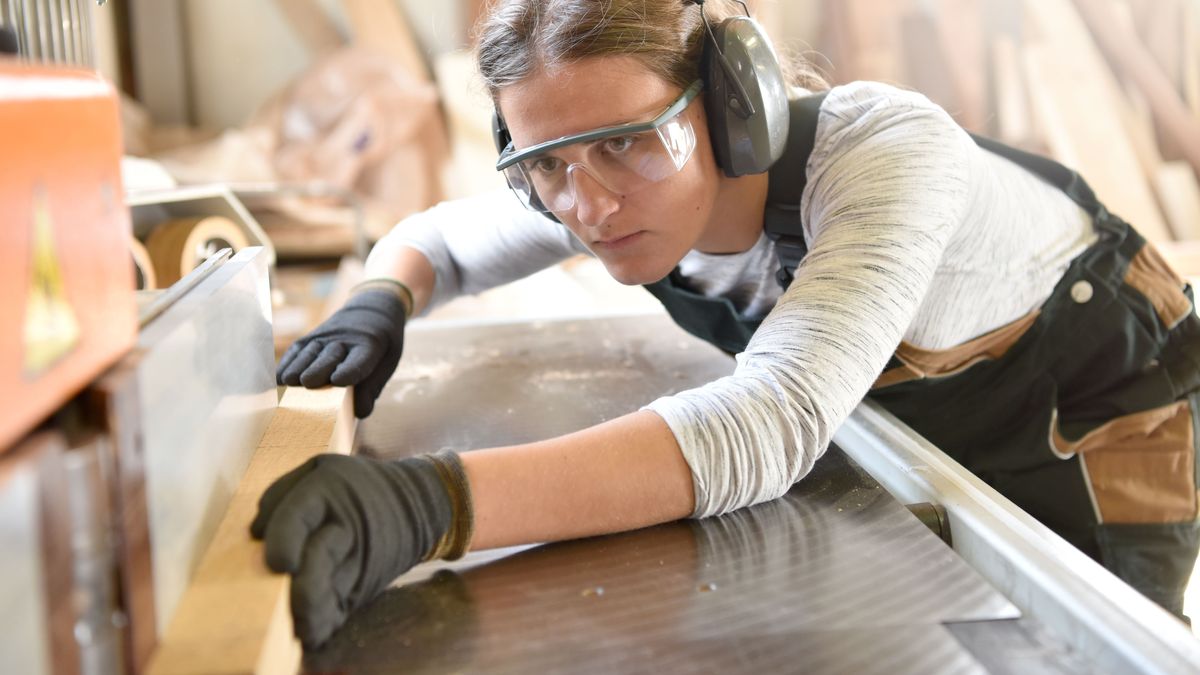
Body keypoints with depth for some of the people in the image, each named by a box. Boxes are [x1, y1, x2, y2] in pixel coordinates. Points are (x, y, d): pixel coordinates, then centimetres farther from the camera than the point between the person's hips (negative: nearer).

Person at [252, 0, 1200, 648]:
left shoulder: (886, 152, -39)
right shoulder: (594, 185, -20)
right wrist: (379, 304, -28)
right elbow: (436, 235, -3)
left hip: (1094, 430, -4)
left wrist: (434, 502, -64)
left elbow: (770, 423, -52)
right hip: (905, 432, 5)